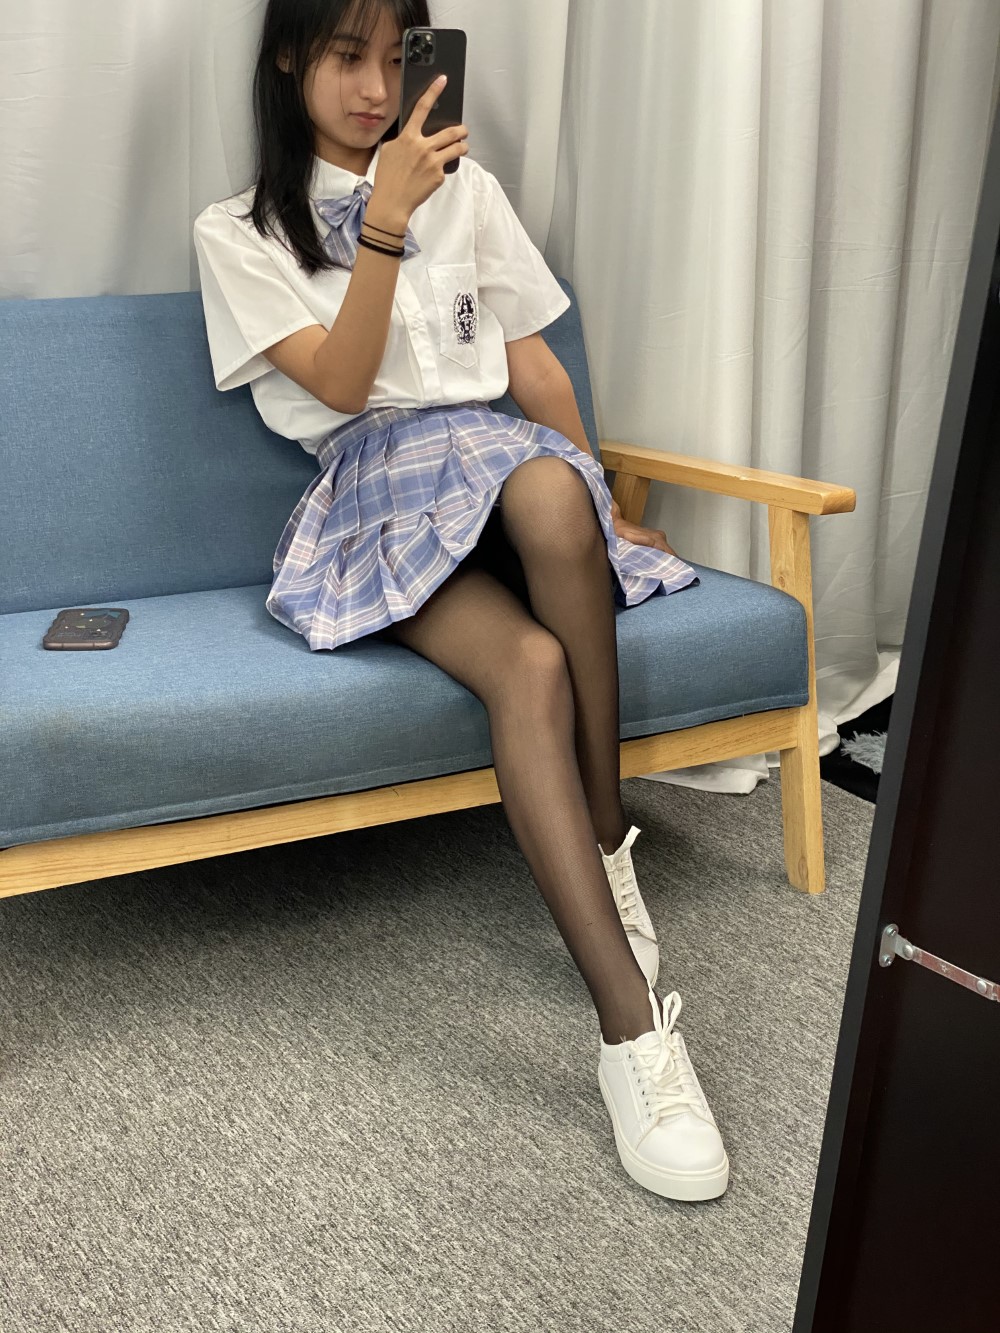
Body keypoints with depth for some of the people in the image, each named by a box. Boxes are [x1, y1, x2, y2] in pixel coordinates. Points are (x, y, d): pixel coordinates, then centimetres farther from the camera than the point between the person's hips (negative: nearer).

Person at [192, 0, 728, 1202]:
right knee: (530, 664, -35)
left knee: (553, 493, -37)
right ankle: (634, 1033, -34)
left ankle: (607, 844, -22)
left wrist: (603, 506, 11)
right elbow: (341, 386, -4)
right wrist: (386, 225, -15)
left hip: (504, 472, 3)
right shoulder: (239, 234, 9)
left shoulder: (466, 188, 19)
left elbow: (533, 364, 17)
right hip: (373, 495, -3)